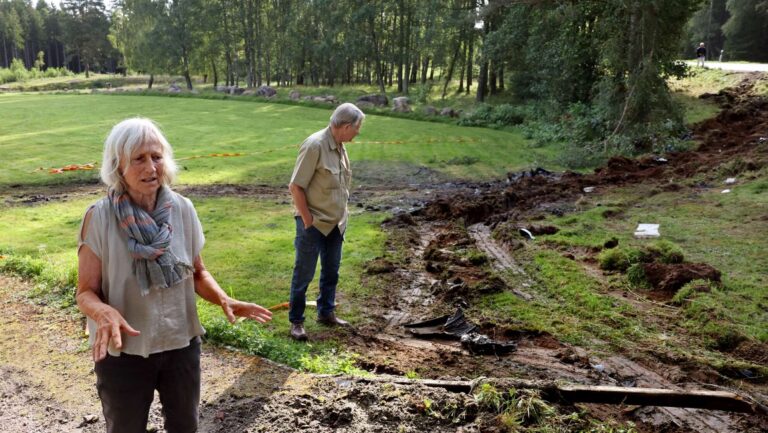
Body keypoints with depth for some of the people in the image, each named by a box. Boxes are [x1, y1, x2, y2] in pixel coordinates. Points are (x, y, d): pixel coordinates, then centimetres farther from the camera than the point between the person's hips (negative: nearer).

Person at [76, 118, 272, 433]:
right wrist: (104, 312, -32)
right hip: (123, 351, -2)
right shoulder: (99, 217, -16)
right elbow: (86, 292, -11)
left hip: (182, 344, 3)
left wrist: (224, 299, -15)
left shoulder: (182, 209, -8)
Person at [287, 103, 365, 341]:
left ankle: (326, 313, 33)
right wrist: (307, 221, -17)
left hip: (335, 223, 8)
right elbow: (296, 186, -20)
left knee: (331, 271, 18)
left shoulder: (340, 146, 5)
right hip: (313, 223, -8)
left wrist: (342, 216, 11)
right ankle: (296, 321, 17)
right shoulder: (315, 145, -20)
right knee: (304, 273, 4)